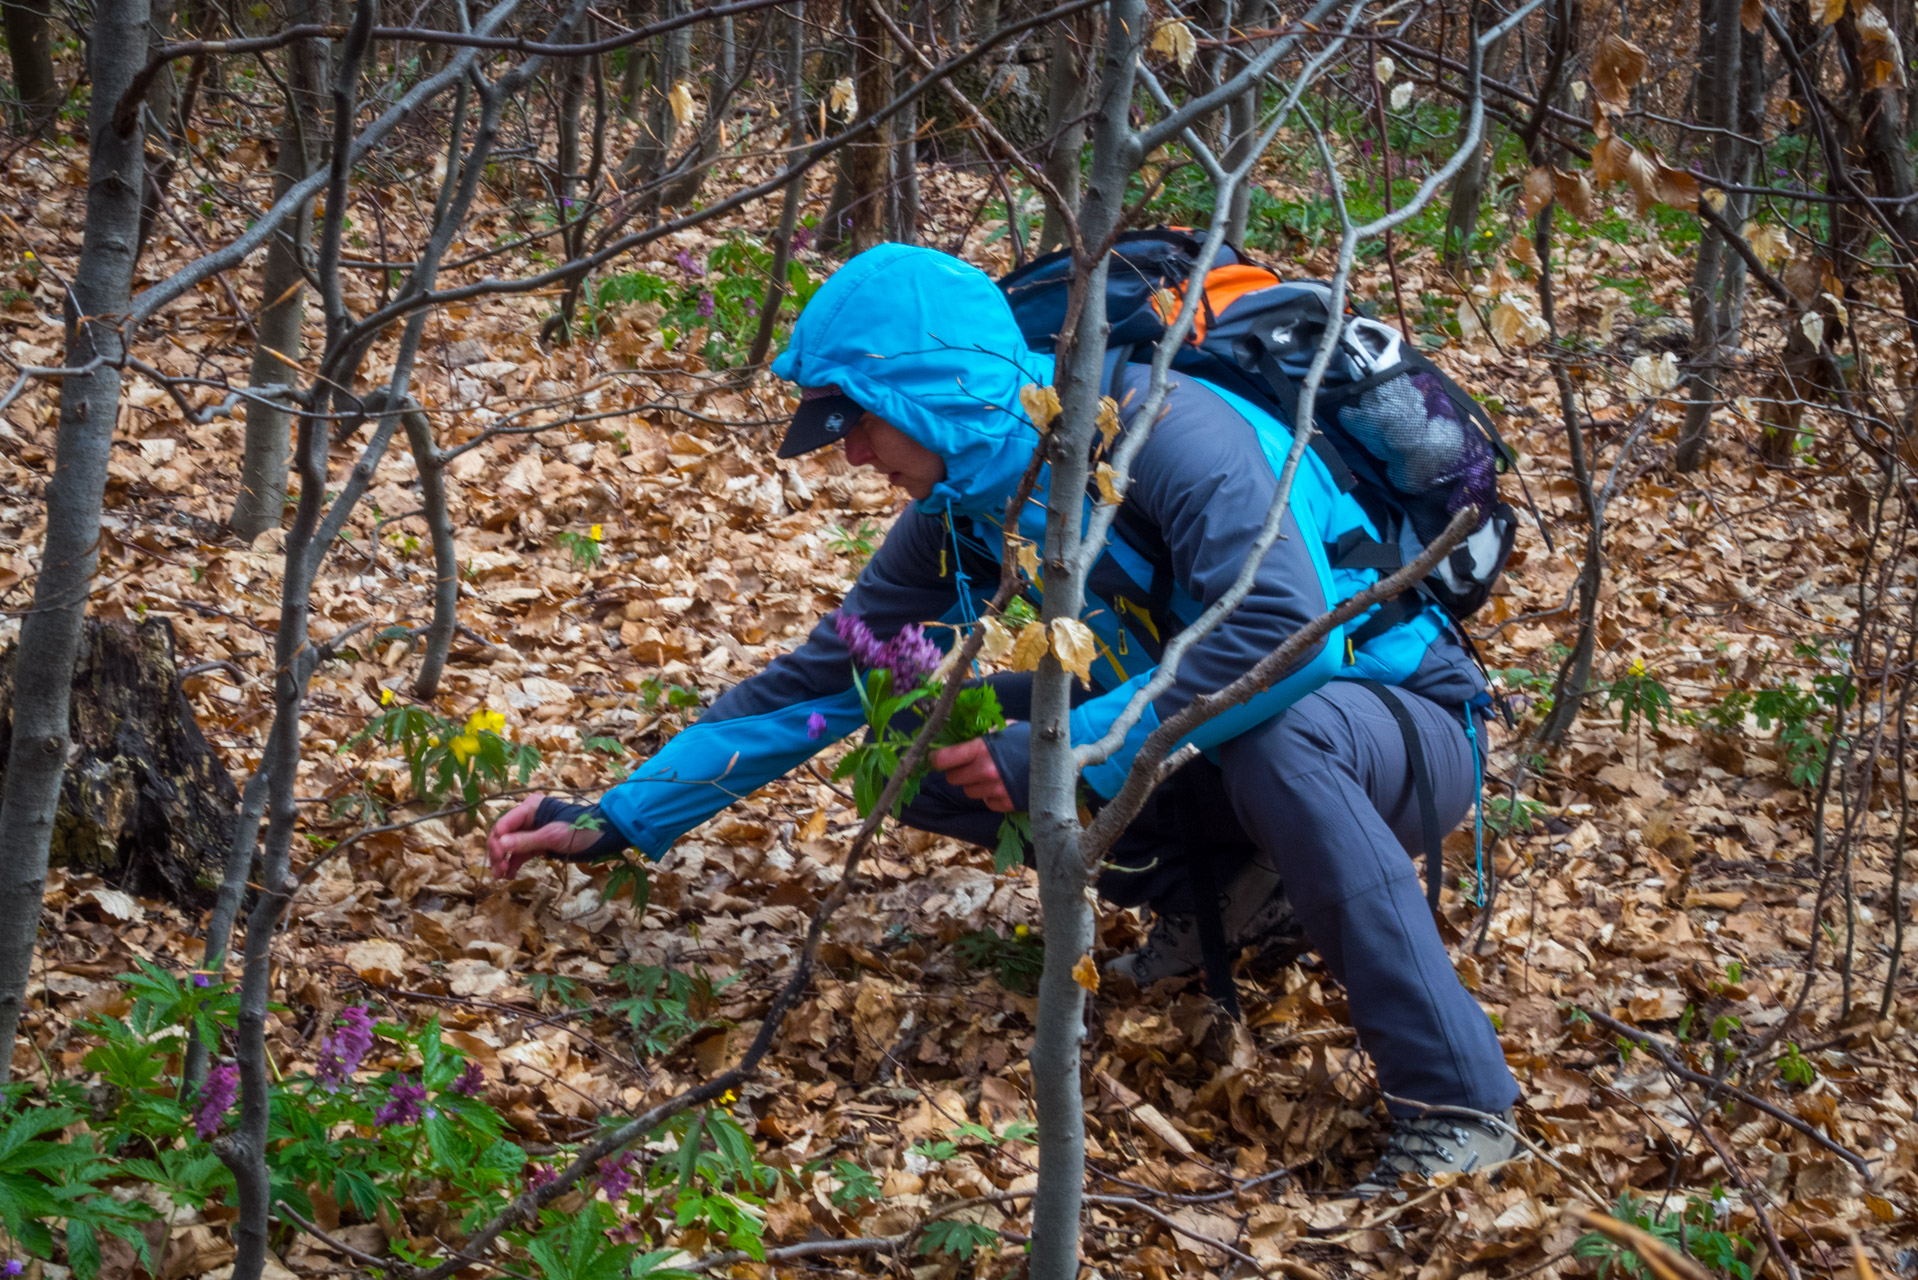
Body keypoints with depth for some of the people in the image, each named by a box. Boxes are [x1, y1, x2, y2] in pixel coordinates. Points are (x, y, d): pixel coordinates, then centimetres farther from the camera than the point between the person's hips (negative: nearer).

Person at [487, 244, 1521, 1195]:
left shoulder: (1170, 434, -26)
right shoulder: (961, 514, -2)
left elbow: (1287, 635, -39)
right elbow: (820, 679, 5)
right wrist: (623, 817, 2)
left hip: (1397, 724, -7)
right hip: (1197, 748, 7)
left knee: (1277, 729, -43)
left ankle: (1456, 1106, -35)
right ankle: (1222, 894, 2)